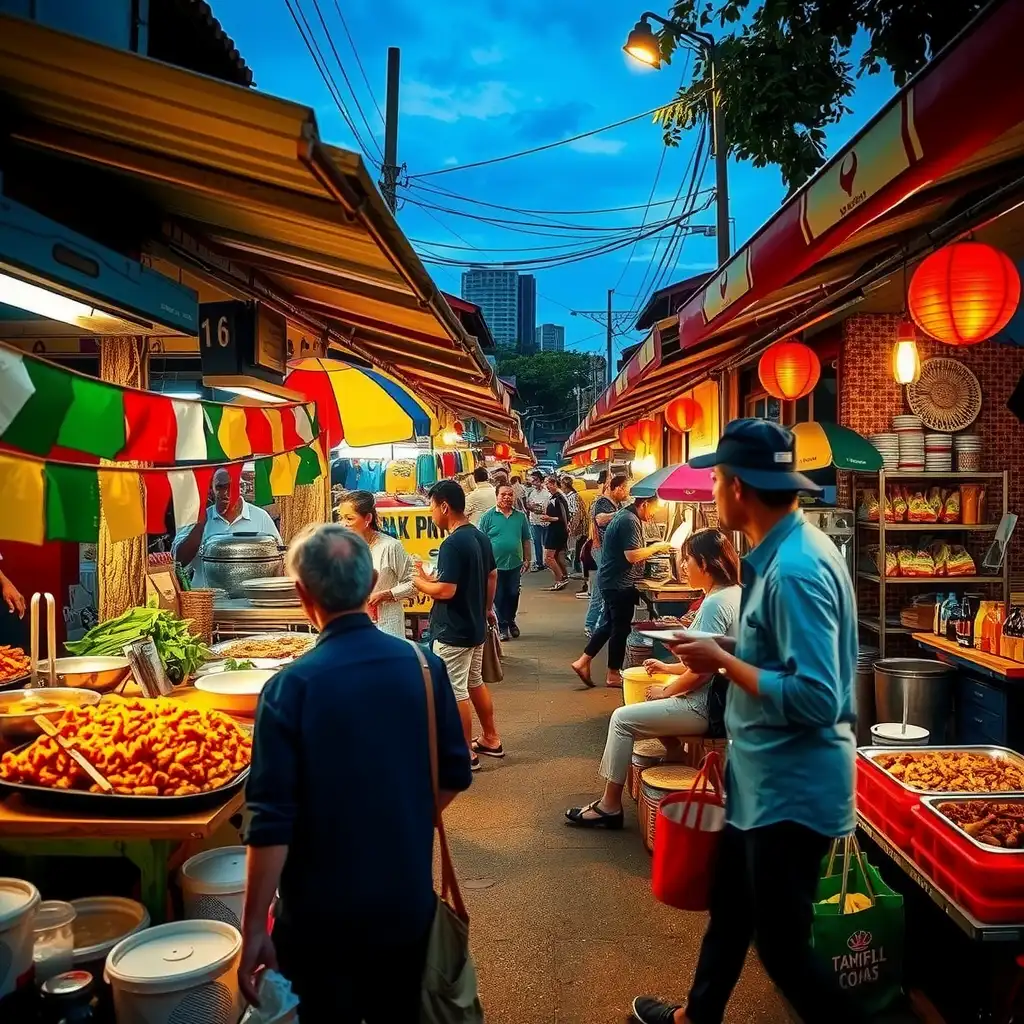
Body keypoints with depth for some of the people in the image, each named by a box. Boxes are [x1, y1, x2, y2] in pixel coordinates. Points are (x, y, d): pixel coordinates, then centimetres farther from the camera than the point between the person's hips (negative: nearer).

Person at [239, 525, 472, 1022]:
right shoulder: (424, 665, -9)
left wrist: (254, 929, -10)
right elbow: (454, 776, 1)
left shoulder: (289, 687, -20)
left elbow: (271, 823, -20)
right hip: (409, 899, 3)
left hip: (322, 914, -3)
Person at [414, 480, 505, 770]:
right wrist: (486, 608, 27)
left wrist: (421, 582, -10)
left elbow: (446, 590, -28)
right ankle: (491, 739, 32)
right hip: (475, 627, 10)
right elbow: (492, 576, 16)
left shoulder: (452, 544, -24)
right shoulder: (480, 537, 6)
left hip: (453, 632, -9)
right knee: (475, 682, 21)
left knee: (455, 692, 2)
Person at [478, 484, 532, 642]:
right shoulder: (488, 516, -3)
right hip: (495, 564, -2)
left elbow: (526, 540, 12)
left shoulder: (520, 517, 6)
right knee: (498, 597, 5)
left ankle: (511, 621, 31)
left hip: (515, 564, 2)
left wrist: (527, 560, 8)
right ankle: (502, 627, 16)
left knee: (513, 595, 10)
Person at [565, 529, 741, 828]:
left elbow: (703, 669, -23)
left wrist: (666, 691, -8)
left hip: (706, 706, -10)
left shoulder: (715, 603, -21)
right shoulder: (733, 594, 9)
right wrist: (669, 668, 16)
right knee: (651, 707, 27)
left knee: (623, 719, -2)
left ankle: (609, 806, 7)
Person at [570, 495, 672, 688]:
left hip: (612, 581, 10)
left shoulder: (625, 515, 13)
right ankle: (613, 675, 11)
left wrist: (653, 548, 8)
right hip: (620, 583, -10)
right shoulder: (630, 521, -20)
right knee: (621, 628, 1)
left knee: (609, 624, 16)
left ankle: (583, 662, 18)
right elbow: (632, 555, -27)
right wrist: (655, 547, -15)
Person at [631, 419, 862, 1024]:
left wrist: (724, 661, -22)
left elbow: (816, 699, -30)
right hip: (764, 777, 10)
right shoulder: (784, 552, 4)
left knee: (782, 946, 7)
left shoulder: (796, 569, -27)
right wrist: (726, 654, 5)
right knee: (730, 911, 26)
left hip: (792, 787, -10)